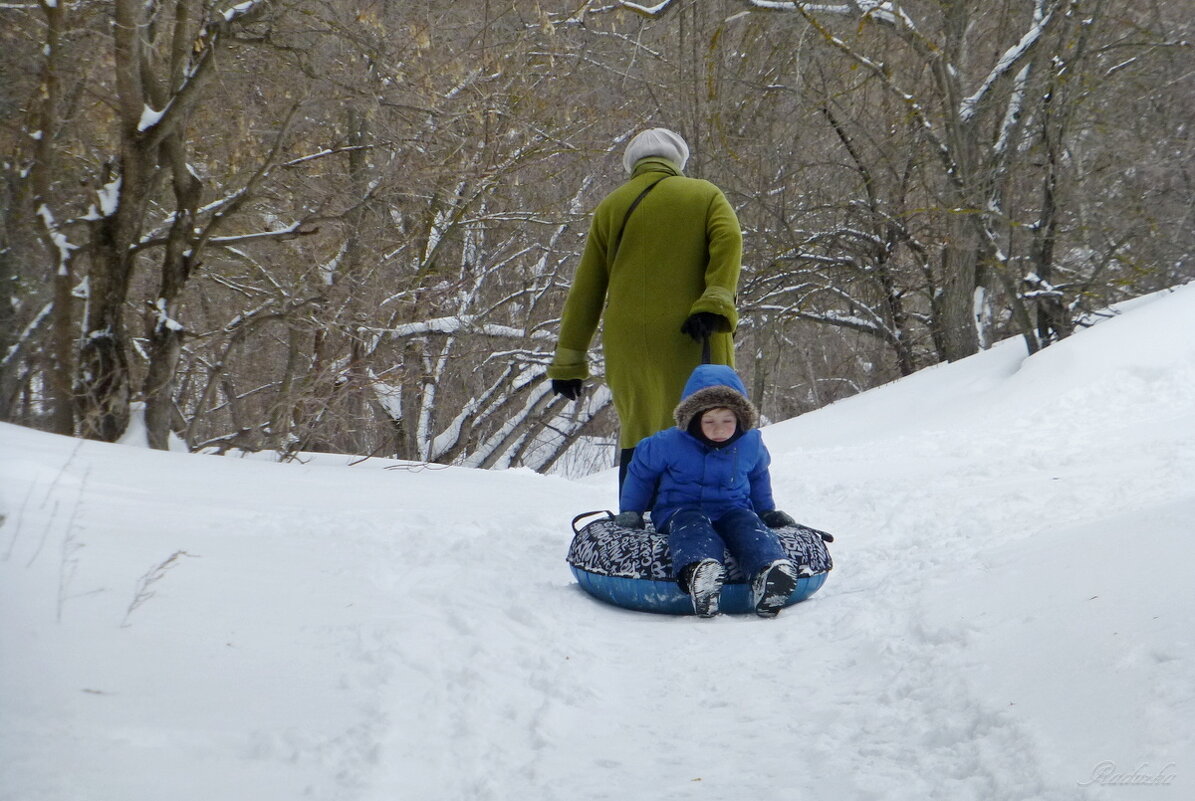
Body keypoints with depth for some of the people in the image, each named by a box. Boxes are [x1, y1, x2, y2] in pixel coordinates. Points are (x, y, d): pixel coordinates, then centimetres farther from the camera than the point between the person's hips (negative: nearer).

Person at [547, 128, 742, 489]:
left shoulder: (611, 206, 15)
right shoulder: (705, 194, 12)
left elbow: (585, 289, 13)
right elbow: (729, 240, -10)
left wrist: (568, 359, 14)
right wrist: (715, 302, -19)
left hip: (631, 342, 1)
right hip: (694, 337, -1)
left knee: (638, 436, 5)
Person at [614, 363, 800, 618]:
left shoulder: (751, 444, 4)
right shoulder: (668, 444, -5)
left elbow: (759, 477, 26)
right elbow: (640, 473, 11)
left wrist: (767, 512, 25)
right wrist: (629, 512, 10)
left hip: (732, 510, 3)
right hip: (681, 510, -2)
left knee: (749, 525, -33)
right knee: (693, 526, -39)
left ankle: (769, 570, -63)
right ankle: (697, 570, -73)